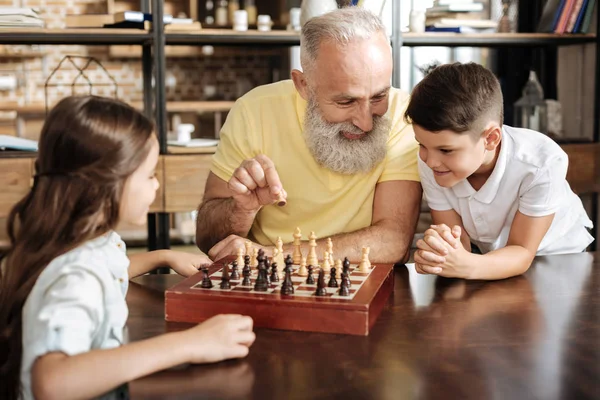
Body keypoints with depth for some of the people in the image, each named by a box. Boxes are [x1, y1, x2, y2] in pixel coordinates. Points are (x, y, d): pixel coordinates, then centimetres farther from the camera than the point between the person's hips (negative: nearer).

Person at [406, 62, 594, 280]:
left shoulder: (542, 163, -31)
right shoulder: (430, 163, -21)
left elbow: (522, 252, -23)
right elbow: (458, 243, -17)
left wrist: (466, 266, -44)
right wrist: (437, 254, -42)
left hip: (560, 257, -2)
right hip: (490, 259, 2)